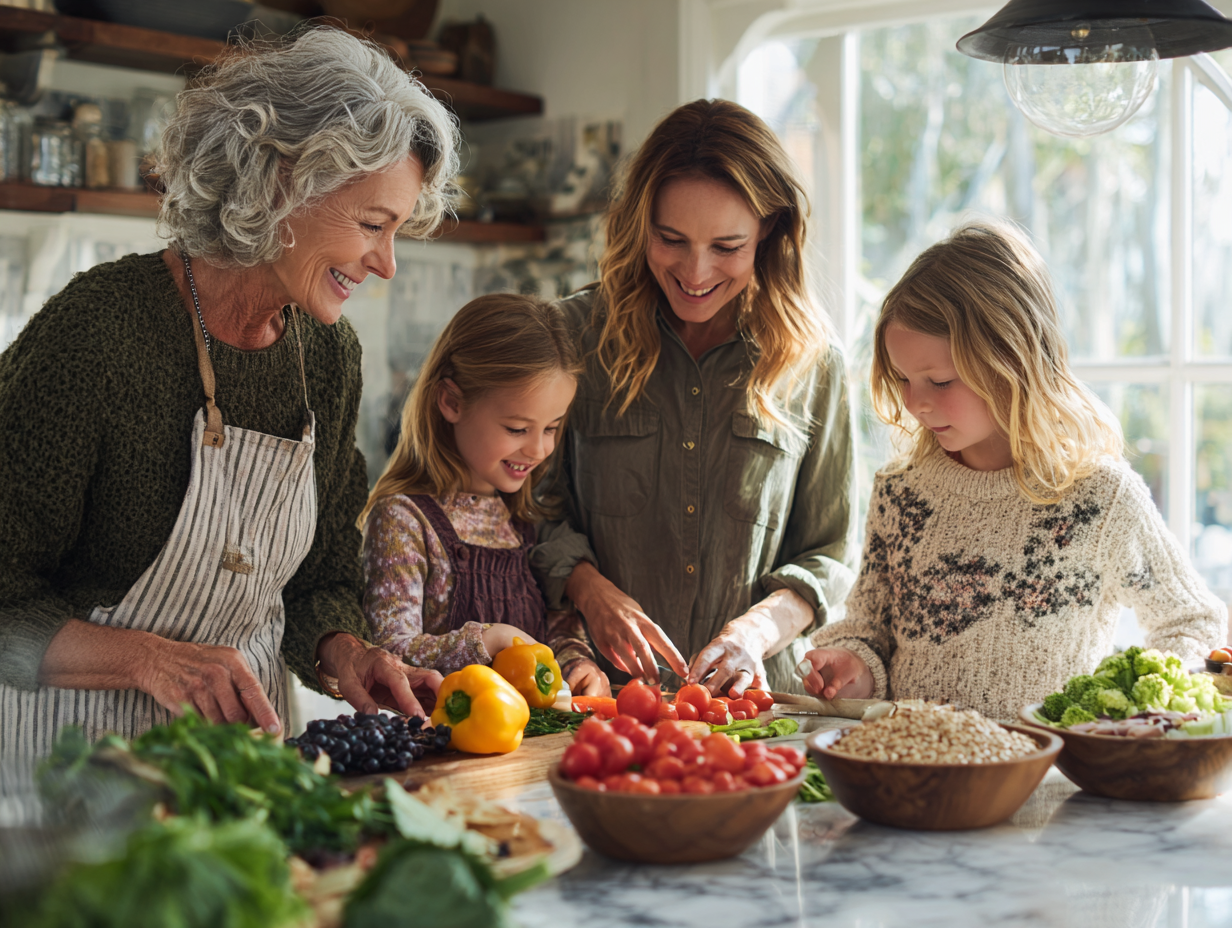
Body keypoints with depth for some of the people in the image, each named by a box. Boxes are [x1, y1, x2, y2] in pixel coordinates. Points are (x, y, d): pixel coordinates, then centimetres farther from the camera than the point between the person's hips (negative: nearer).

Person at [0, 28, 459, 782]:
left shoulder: (329, 354, 3)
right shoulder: (99, 330, -18)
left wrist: (344, 655, -7)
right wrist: (152, 659, -27)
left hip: (245, 736, 5)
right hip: (82, 749, -4)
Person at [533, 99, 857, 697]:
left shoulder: (811, 364, 4)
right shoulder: (577, 334, 3)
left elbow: (827, 555, 10)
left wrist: (761, 626, -8)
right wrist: (591, 590, -10)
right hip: (601, 689, 0)